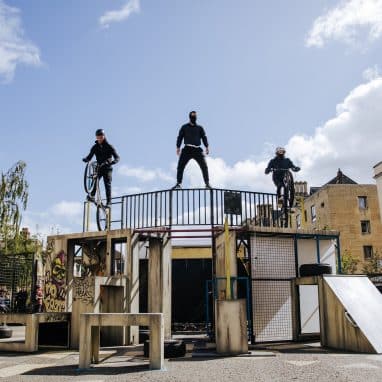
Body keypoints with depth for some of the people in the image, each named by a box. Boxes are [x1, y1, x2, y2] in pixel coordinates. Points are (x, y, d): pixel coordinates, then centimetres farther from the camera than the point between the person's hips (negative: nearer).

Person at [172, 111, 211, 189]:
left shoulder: (199, 128, 17)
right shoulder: (184, 127, 14)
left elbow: (204, 137, 11)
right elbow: (180, 137, 11)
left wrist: (207, 147, -3)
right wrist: (178, 147, -2)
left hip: (197, 150, 1)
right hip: (187, 149, 0)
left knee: (204, 167, -9)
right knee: (180, 166, -10)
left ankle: (207, 184, -5)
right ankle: (178, 183, -6)